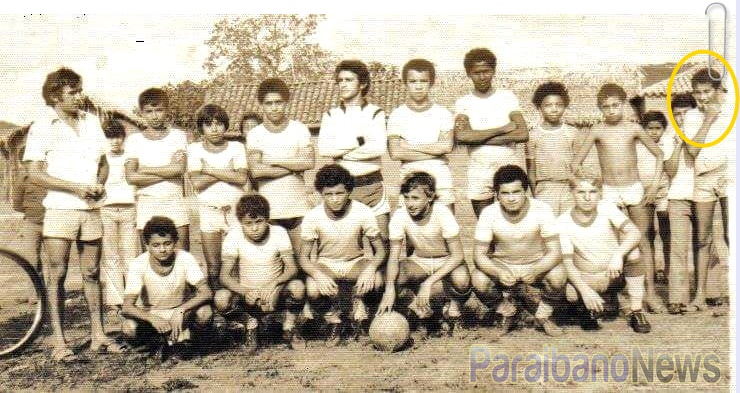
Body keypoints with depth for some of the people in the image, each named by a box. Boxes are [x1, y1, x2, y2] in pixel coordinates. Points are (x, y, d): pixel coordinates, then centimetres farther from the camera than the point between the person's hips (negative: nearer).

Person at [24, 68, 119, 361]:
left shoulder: (91, 121, 11)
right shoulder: (42, 127, -4)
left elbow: (103, 163, 18)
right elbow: (34, 174, -9)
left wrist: (99, 184, -3)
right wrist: (76, 187, -16)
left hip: (91, 209, 5)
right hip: (59, 209, -5)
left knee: (92, 273, 9)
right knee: (57, 275, -1)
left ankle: (98, 335, 16)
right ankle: (58, 342, 3)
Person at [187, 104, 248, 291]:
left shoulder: (236, 147, 6)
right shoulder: (194, 149, 4)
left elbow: (242, 178, -9)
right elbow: (197, 182, -9)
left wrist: (210, 170, -9)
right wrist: (227, 172, -8)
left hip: (235, 208, 0)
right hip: (209, 210, 0)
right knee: (213, 268, -1)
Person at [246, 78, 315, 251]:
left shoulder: (299, 129, 3)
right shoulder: (254, 134, 1)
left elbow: (309, 162, -10)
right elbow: (256, 170, -12)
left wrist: (275, 161, -9)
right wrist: (293, 167, -10)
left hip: (297, 206, 0)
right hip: (269, 207, 0)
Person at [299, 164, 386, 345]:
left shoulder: (363, 213, -18)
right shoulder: (313, 217, -17)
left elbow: (380, 250, -11)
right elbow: (303, 257, -11)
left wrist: (370, 268, -34)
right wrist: (318, 276, -33)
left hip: (356, 262, 0)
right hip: (325, 264, 0)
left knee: (376, 281, -33)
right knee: (313, 292, -32)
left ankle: (358, 303, 2)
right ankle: (333, 320, 2)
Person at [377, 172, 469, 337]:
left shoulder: (442, 212, -25)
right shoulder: (399, 217, -17)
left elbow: (458, 255, -26)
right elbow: (394, 257, -19)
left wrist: (429, 282, -36)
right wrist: (389, 289, -38)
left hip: (447, 262, -2)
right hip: (418, 263, 2)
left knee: (461, 279, -37)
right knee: (394, 277, -30)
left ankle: (453, 305, -3)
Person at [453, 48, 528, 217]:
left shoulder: (507, 97, 6)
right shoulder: (463, 102, 5)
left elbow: (523, 134, -8)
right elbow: (461, 136, -15)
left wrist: (477, 137, -11)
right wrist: (503, 129, -11)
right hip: (479, 172, 0)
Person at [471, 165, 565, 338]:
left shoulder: (542, 210, -21)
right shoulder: (489, 213, -19)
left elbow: (554, 252, -22)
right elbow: (479, 254, -17)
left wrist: (535, 271, -42)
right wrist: (499, 273, -37)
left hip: (537, 264, -1)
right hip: (502, 266, 1)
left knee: (558, 276, -32)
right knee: (478, 280, -29)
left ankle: (543, 315, 0)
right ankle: (506, 312, 3)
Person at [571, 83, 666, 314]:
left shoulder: (633, 129, 0)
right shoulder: (597, 131, -2)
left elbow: (659, 154, 7)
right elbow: (576, 161, 0)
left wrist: (655, 184, 0)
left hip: (635, 189, 1)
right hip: (609, 191, 0)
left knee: (641, 240, 4)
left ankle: (650, 292, 9)